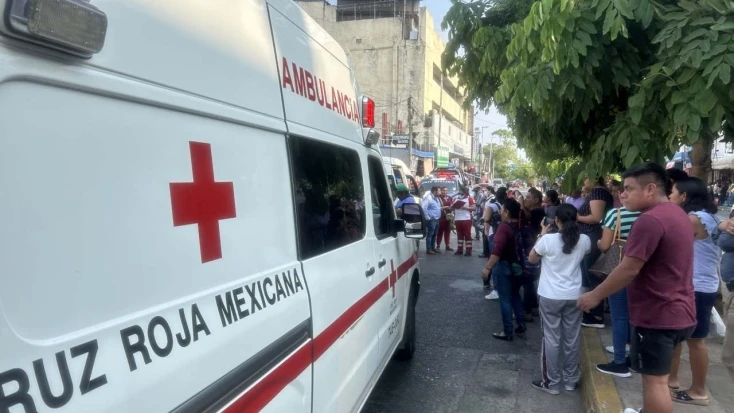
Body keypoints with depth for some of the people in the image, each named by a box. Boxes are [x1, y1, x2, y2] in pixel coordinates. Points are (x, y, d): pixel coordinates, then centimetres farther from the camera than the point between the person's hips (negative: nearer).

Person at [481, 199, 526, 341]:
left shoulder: (504, 227, -20)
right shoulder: (521, 225, 2)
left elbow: (497, 250, -27)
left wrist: (487, 267, -24)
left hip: (504, 266, -8)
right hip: (518, 266, 8)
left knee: (505, 298, 1)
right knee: (515, 295, 23)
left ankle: (507, 332, 8)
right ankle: (521, 323, 26)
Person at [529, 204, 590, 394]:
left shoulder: (548, 239, -16)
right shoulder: (584, 240, -6)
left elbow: (532, 259, 1)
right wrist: (573, 229, 15)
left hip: (550, 297, -3)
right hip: (574, 296, 3)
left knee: (551, 338, 7)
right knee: (572, 338, 15)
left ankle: (551, 382, 16)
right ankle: (571, 379, 29)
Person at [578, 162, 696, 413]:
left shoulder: (650, 219, -22)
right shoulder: (676, 213, 10)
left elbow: (628, 270, -22)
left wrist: (595, 296, -13)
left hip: (658, 314, -10)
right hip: (677, 310, 10)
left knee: (654, 378, 2)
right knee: (657, 376, 23)